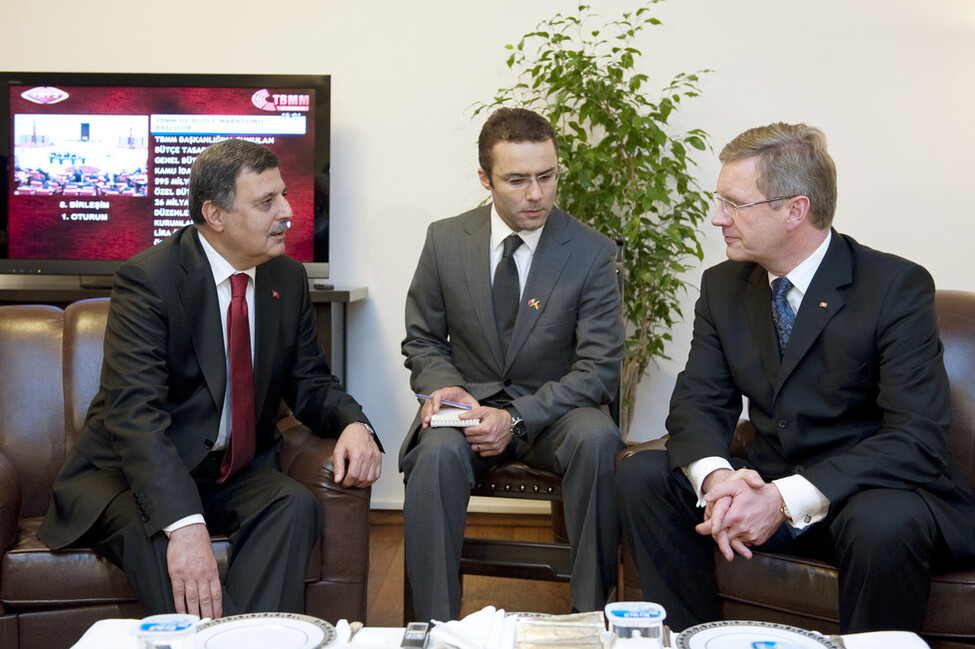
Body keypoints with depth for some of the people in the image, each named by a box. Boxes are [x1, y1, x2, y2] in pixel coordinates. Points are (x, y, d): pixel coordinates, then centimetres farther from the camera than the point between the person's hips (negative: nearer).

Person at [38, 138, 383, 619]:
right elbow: (135, 412, -27)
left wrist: (353, 424, -15)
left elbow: (310, 384, 11)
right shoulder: (148, 278, -17)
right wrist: (185, 523, -42)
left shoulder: (288, 279, 4)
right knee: (158, 532, -37)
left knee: (294, 505, -27)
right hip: (131, 472, -5)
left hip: (235, 474, 5)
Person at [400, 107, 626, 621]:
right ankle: (435, 626, -20)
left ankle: (591, 611, -18)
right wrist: (442, 385, -13)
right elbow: (423, 341, 12)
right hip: (470, 405, 1)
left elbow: (600, 367, -8)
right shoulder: (445, 240, 1)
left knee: (597, 438, -34)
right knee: (437, 452, -33)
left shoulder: (593, 252, -6)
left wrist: (517, 418, -20)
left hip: (552, 412, -1)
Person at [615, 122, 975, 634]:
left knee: (881, 521, -37)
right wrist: (715, 476, -22)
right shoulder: (722, 286, 4)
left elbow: (917, 437, -21)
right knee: (641, 475, -13)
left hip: (874, 492, -5)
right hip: (765, 487, 5)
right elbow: (698, 401, 2)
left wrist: (787, 499, -30)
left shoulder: (898, 286, -14)